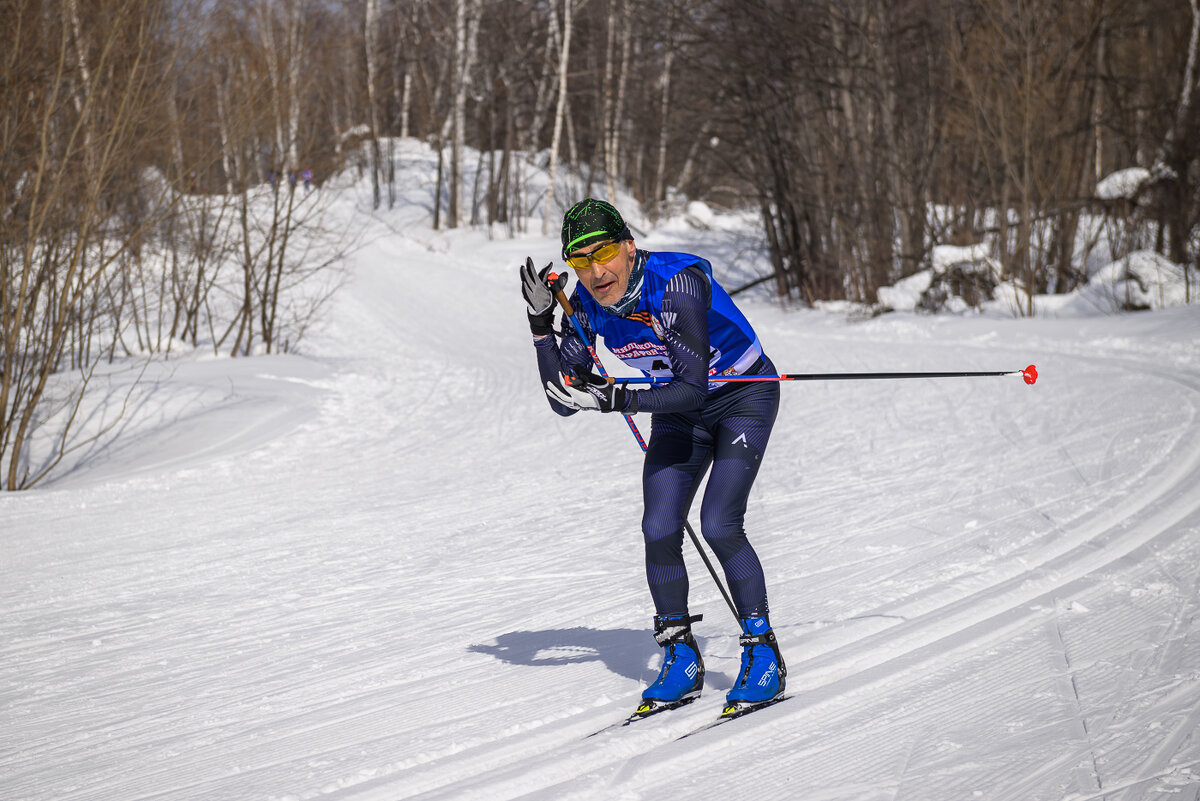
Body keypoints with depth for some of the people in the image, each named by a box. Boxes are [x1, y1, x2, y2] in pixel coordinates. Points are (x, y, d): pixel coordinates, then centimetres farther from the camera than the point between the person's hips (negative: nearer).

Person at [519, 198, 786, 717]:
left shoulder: (677, 284, -33)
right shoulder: (589, 304, -15)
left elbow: (693, 390, -35)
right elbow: (564, 401, -13)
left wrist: (615, 400, -41)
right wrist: (541, 322, -22)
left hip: (744, 397, -6)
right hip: (678, 412, 6)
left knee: (719, 527, -18)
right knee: (659, 530, -8)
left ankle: (763, 654, -2)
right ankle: (681, 660, 8)